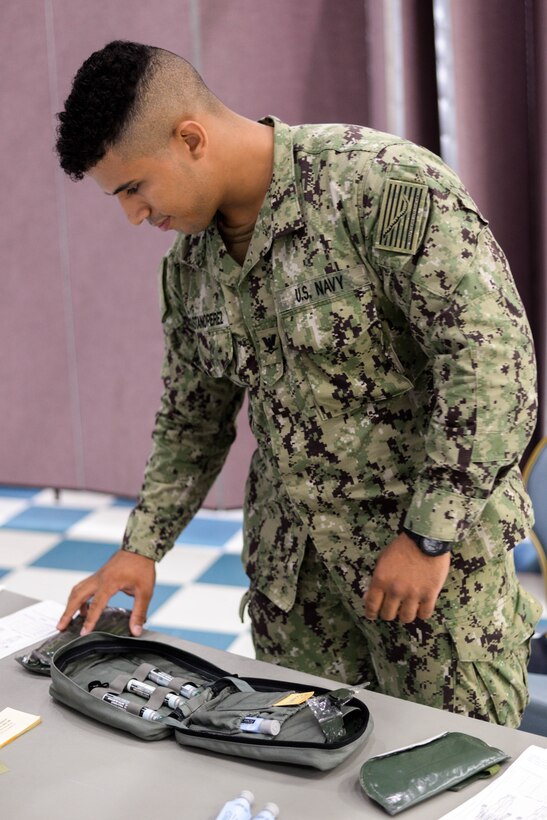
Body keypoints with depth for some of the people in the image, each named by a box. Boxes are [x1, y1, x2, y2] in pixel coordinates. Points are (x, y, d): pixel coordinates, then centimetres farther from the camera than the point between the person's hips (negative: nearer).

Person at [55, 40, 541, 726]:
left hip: (431, 550, -6)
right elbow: (192, 418, 17)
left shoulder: (379, 182, -18)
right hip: (288, 565, 6)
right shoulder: (189, 262, 7)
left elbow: (492, 350, -22)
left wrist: (430, 535, -20)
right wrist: (140, 547, 7)